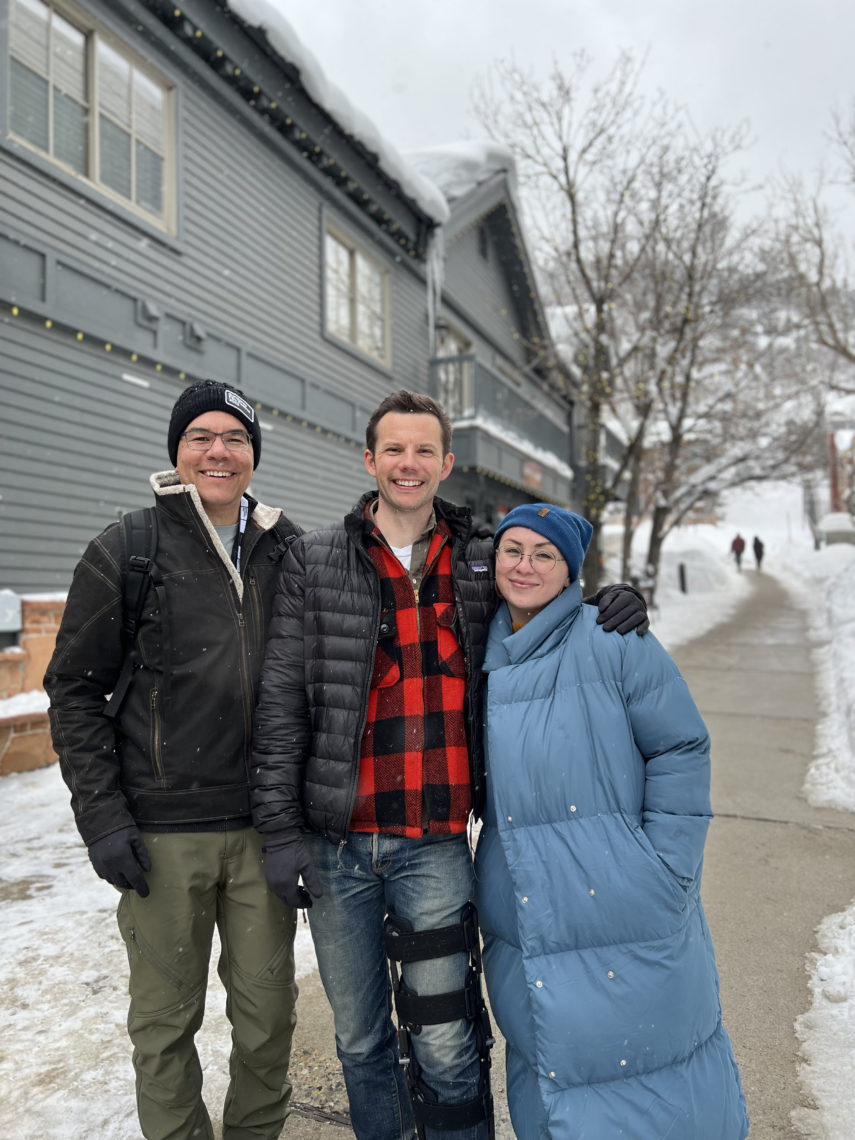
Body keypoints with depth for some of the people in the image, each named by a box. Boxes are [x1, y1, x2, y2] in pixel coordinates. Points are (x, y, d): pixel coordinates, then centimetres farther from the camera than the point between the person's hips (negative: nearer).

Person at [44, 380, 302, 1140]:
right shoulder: (126, 551, -2)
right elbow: (75, 689, -1)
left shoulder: (288, 551, 6)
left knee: (268, 1013, 14)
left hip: (263, 827, 3)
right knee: (166, 1021, 11)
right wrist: (100, 814, -8)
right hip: (162, 833, -2)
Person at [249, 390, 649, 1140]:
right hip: (335, 844, 0)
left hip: (435, 845, 0)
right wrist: (281, 829, -5)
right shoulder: (315, 563, 0)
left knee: (445, 1044, 5)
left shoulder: (479, 566, 5)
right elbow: (281, 704, -1)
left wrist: (607, 612, -3)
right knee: (360, 1035, 16)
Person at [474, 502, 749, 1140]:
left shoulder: (614, 643, -9)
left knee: (645, 1055, 8)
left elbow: (682, 751, -7)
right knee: (549, 1062, 15)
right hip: (525, 915, 4)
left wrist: (663, 871, -11)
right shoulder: (482, 658, 6)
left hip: (626, 908, -4)